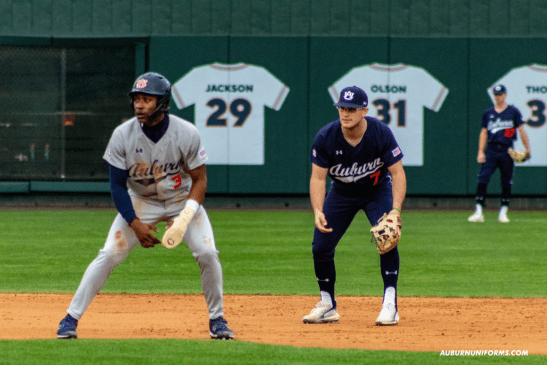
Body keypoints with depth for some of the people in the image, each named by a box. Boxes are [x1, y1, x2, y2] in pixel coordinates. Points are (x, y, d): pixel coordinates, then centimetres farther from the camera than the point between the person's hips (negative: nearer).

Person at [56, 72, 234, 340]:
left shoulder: (187, 134, -22)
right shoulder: (123, 135, -19)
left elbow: (199, 180, -13)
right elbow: (117, 185, -12)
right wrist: (135, 224, -21)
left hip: (182, 199, 0)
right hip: (140, 201, 0)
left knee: (207, 253, -16)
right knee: (109, 255, -12)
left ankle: (216, 319, 4)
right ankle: (71, 318, -4)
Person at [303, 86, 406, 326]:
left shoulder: (381, 133, -28)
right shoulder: (326, 137, -25)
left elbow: (398, 173, -24)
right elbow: (318, 178, -20)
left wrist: (395, 210, -38)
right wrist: (318, 212, -36)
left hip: (377, 191, -2)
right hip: (342, 193, 2)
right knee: (320, 247, -4)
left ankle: (390, 305, -17)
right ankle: (327, 305, 14)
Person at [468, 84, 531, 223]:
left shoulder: (513, 112, 4)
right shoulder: (488, 113, 11)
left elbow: (521, 130, 3)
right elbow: (484, 133, 12)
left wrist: (527, 149, -4)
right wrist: (481, 152, 2)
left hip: (507, 152, -1)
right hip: (491, 151, 1)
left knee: (506, 183, 2)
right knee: (482, 179, -11)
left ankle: (503, 213, 12)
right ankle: (478, 213, -11)